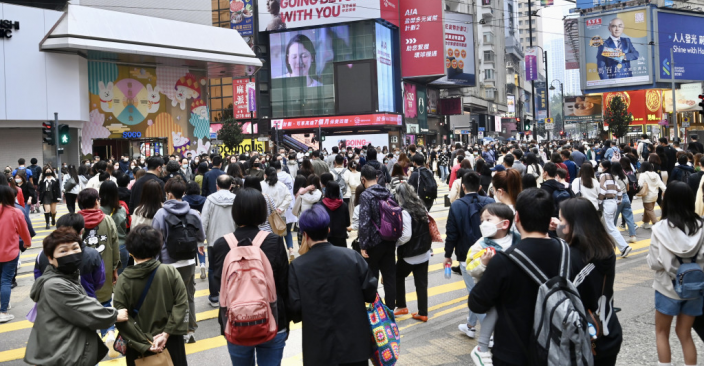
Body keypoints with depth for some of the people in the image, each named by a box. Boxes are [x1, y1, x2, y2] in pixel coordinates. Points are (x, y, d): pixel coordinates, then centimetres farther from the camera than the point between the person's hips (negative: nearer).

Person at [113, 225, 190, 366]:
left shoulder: (123, 280, -13)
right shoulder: (170, 273, -12)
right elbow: (181, 304, -14)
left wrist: (145, 344, -12)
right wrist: (166, 334, -13)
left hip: (138, 346, 0)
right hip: (171, 341, 1)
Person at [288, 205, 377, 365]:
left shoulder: (297, 266, -9)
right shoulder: (352, 256, -7)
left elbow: (295, 307, -10)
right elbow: (370, 292, -5)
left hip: (319, 347, -1)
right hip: (354, 342, 1)